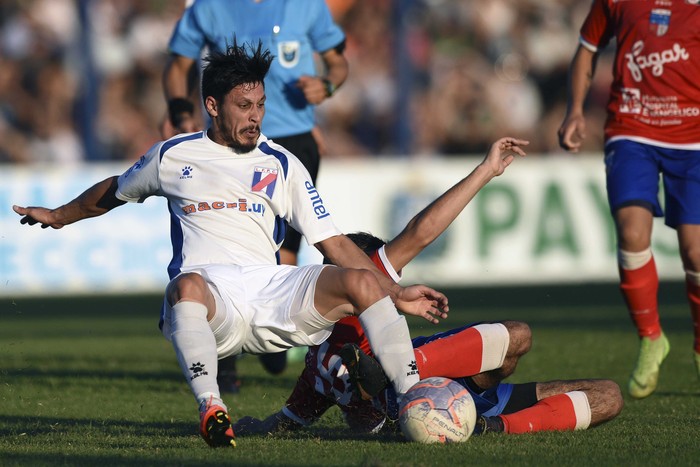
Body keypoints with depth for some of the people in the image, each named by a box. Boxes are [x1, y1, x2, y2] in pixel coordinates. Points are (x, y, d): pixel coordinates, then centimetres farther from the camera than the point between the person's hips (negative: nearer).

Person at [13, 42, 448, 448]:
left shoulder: (282, 165, 15)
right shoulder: (172, 157, 16)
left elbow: (334, 243, 13)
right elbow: (115, 191, 37)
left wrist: (396, 294, 4)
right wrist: (58, 216, 45)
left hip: (273, 290, 2)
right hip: (208, 296, -2)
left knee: (360, 282, -25)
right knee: (187, 286, -41)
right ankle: (212, 408, -48)